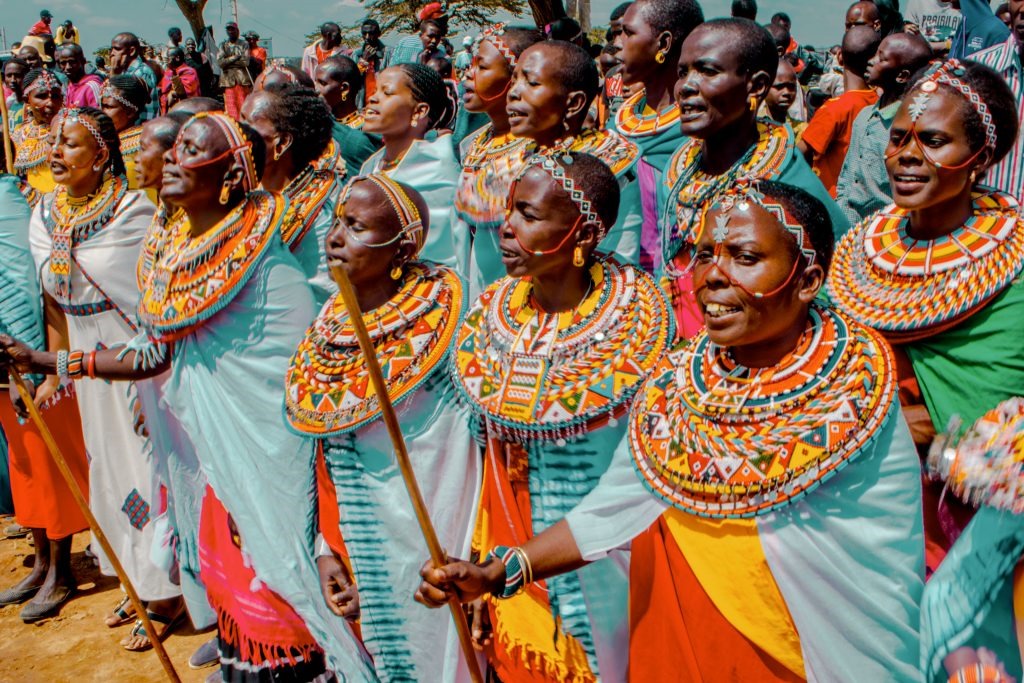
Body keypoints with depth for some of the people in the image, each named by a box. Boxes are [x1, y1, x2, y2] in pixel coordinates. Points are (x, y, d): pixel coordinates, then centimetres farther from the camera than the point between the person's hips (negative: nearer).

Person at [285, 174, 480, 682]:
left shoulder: (442, 322, -17)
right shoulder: (329, 326, 0)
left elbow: (470, 462, -15)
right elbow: (327, 458, 7)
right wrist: (328, 550, 3)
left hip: (431, 543, -5)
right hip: (362, 544, 5)